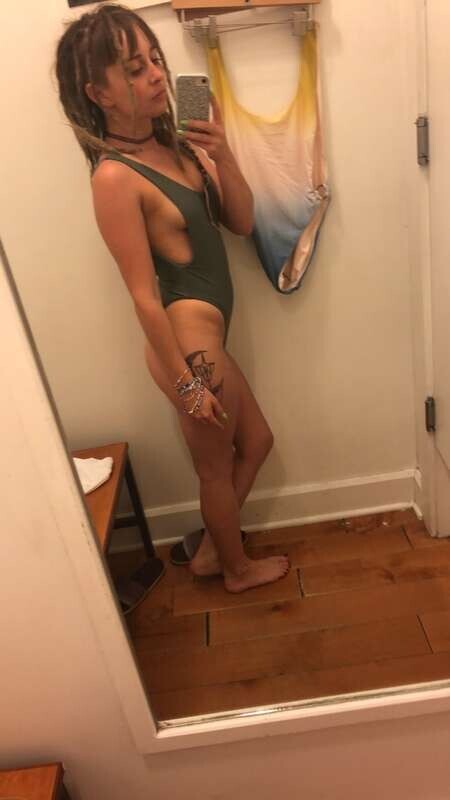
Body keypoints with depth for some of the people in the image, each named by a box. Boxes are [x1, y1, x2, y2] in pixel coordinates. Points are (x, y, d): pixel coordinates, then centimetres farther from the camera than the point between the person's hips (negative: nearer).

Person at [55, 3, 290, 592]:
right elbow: (144, 296, -20)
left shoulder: (175, 143, 5)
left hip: (207, 336, 9)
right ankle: (238, 569, 42)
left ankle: (211, 550, 44)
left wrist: (223, 155, -10)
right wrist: (188, 384, -16)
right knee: (217, 467, 14)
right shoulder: (115, 177, -20)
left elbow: (243, 222, 7)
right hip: (188, 343, -9)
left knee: (256, 442, 24)